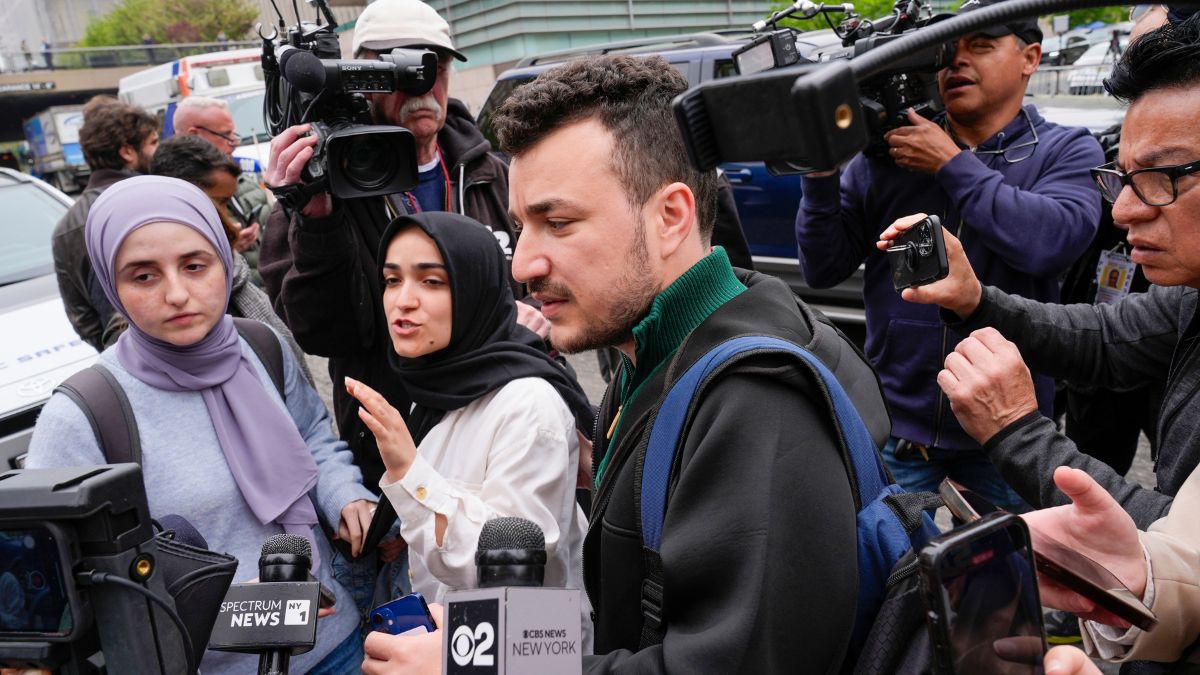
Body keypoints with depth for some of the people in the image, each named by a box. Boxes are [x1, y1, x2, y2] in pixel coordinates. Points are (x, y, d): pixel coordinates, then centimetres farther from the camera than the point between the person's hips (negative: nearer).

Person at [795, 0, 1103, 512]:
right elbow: (823, 270, -4)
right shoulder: (884, 153, -1)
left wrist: (952, 164, -17)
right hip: (896, 421, 1)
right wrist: (820, 175, -18)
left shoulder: (1068, 151, -2)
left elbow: (1050, 241, -23)